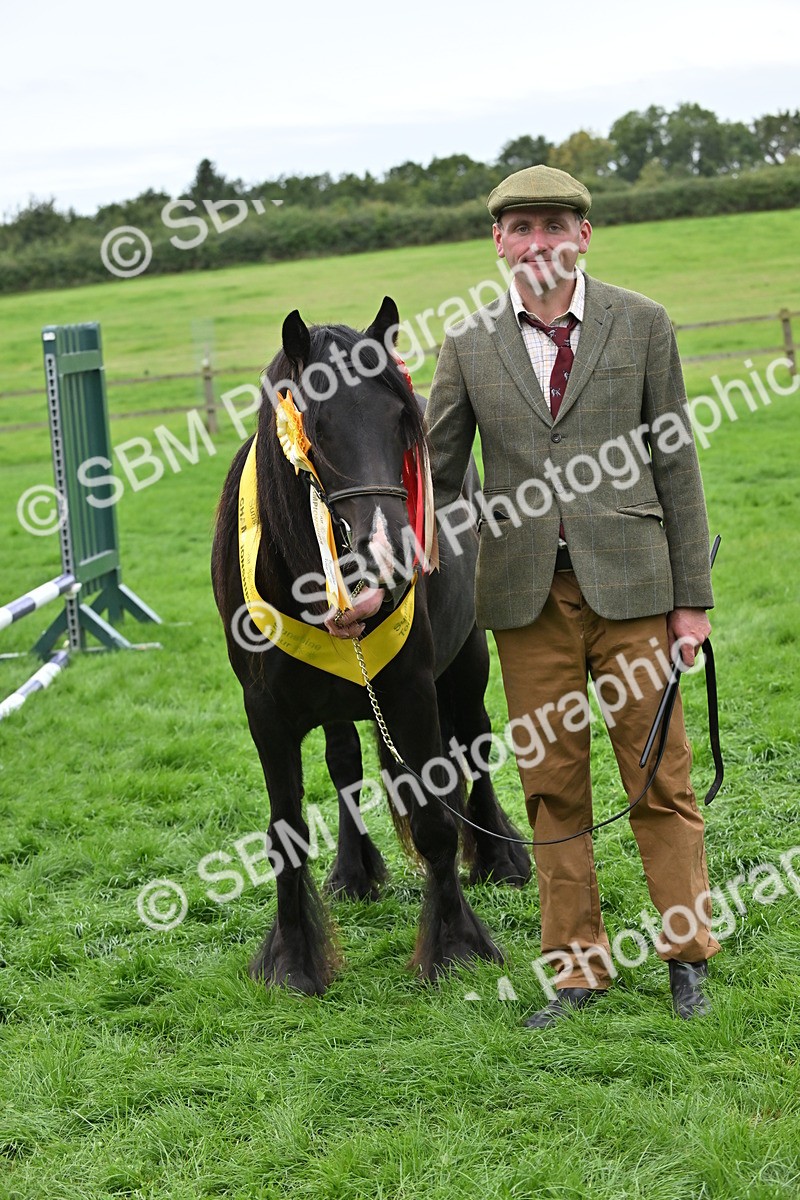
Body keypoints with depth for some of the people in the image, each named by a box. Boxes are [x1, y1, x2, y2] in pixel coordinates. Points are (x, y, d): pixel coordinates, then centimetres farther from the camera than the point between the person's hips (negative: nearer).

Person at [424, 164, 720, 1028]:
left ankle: (685, 956, 19)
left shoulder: (641, 325, 1)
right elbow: (436, 473, 9)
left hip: (628, 583, -1)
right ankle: (577, 967, 18)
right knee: (551, 785, 7)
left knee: (659, 776, 5)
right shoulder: (469, 344, 5)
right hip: (526, 593, 2)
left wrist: (691, 596, 0)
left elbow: (675, 463, 2)